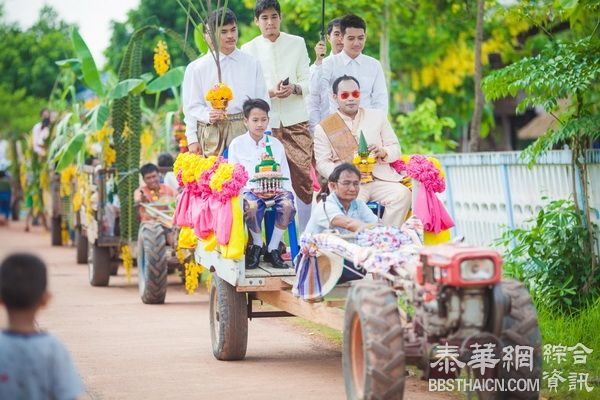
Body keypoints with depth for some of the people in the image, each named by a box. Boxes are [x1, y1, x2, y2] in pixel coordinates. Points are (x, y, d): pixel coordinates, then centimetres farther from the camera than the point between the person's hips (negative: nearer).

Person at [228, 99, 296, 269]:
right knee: (252, 206, -38)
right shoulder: (237, 144, 10)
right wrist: (252, 189, -12)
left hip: (275, 189, 2)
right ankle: (257, 244, -9)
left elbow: (285, 175, 14)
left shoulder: (276, 144, 17)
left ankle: (273, 249, -14)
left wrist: (287, 190, -7)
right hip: (249, 190, -2)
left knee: (288, 204, -32)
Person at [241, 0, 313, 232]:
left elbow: (308, 82, 8)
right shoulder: (248, 49, 7)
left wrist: (294, 88, -14)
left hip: (296, 122, 1)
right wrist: (269, 92, -14)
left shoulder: (297, 43, 10)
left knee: (303, 178, -5)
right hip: (265, 123, 0)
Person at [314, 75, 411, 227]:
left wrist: (383, 152, -7)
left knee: (402, 194, -28)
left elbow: (396, 148, 17)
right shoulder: (323, 128, 10)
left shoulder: (377, 116, 19)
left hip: (380, 179, 2)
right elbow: (322, 163, 5)